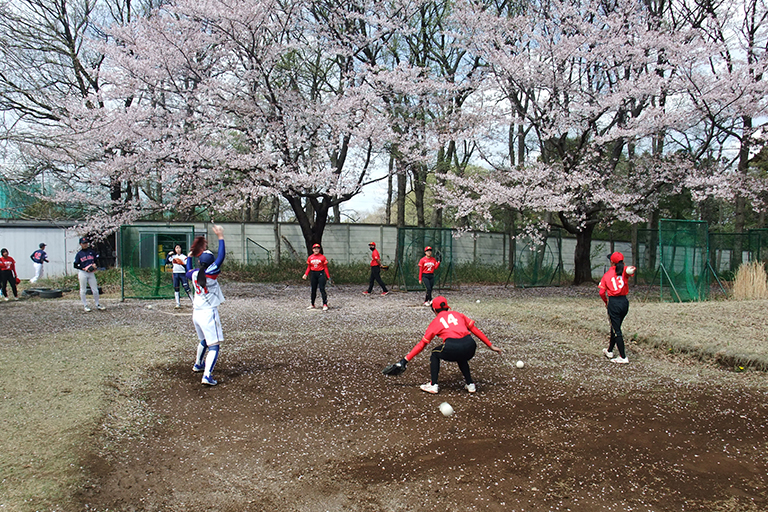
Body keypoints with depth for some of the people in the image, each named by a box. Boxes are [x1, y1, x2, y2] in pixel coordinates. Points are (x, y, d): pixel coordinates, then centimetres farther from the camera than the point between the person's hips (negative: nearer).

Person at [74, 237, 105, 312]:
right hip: (82, 273, -2)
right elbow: (75, 265, -1)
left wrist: (95, 264, -6)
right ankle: (85, 305, 13)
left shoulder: (92, 251, 7)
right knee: (83, 290, 3)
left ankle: (97, 305, 15)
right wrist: (83, 268, -14)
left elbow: (98, 259, 14)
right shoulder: (79, 254, 1)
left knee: (95, 290, 3)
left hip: (91, 273, 2)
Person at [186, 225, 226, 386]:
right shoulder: (211, 273, -14)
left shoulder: (194, 274, 4)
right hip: (209, 313, -7)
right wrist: (220, 237, -13)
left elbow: (188, 271, 28)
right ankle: (207, 375, -20)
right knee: (214, 346, -7)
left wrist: (189, 256, 41)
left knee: (203, 341, 29)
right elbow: (221, 256, -16)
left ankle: (198, 364, 48)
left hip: (196, 313, 7)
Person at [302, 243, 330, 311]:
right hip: (313, 274, 4)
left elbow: (325, 267, -1)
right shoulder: (310, 257, 8)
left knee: (322, 289, -9)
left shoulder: (322, 257, -2)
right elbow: (308, 267, 14)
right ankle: (312, 305, 21)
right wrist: (306, 274, -1)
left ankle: (325, 305, -7)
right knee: (313, 289, 11)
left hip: (321, 274, -4)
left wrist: (328, 276, -5)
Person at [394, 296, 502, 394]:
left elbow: (422, 344, 21)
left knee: (435, 354, 27)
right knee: (461, 358, 37)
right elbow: (475, 330, 22)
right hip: (470, 347, 4)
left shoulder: (435, 322, 20)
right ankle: (470, 384, 33)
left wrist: (406, 359, 27)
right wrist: (491, 346, 26)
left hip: (452, 348, -4)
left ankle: (433, 385, 19)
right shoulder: (457, 314, 26)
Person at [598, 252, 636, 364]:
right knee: (615, 328, 20)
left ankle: (623, 357, 0)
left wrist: (606, 302, 12)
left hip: (613, 303, -4)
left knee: (616, 330, 2)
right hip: (624, 302, 4)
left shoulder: (607, 275, 1)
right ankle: (609, 351, 35)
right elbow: (630, 270, -21)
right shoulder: (624, 271, 3)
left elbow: (602, 292, -2)